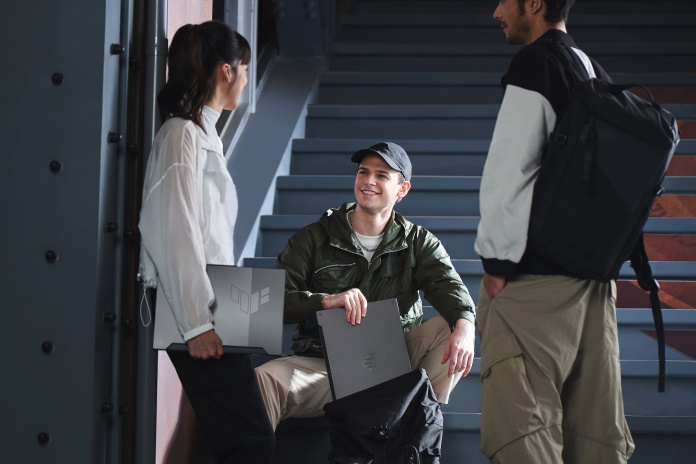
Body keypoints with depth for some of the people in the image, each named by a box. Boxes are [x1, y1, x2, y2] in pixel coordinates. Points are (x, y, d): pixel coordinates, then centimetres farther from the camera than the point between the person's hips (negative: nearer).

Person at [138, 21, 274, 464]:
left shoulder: (204, 133, 18)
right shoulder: (183, 135, -10)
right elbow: (177, 235, -17)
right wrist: (197, 324, -20)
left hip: (213, 306, 10)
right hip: (199, 313, -10)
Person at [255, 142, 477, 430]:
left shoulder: (419, 242, 12)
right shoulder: (313, 238, 8)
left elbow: (448, 286, -8)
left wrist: (464, 326, -32)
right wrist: (326, 301, -24)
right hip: (323, 361, -2)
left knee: (452, 327, -21)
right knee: (262, 381, -33)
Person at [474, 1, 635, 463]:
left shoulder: (535, 63, -9)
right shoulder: (596, 72, 15)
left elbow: (508, 171, -15)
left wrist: (495, 258, -9)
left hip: (535, 273, -8)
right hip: (594, 270, 9)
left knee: (518, 417, -9)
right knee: (592, 420, 11)